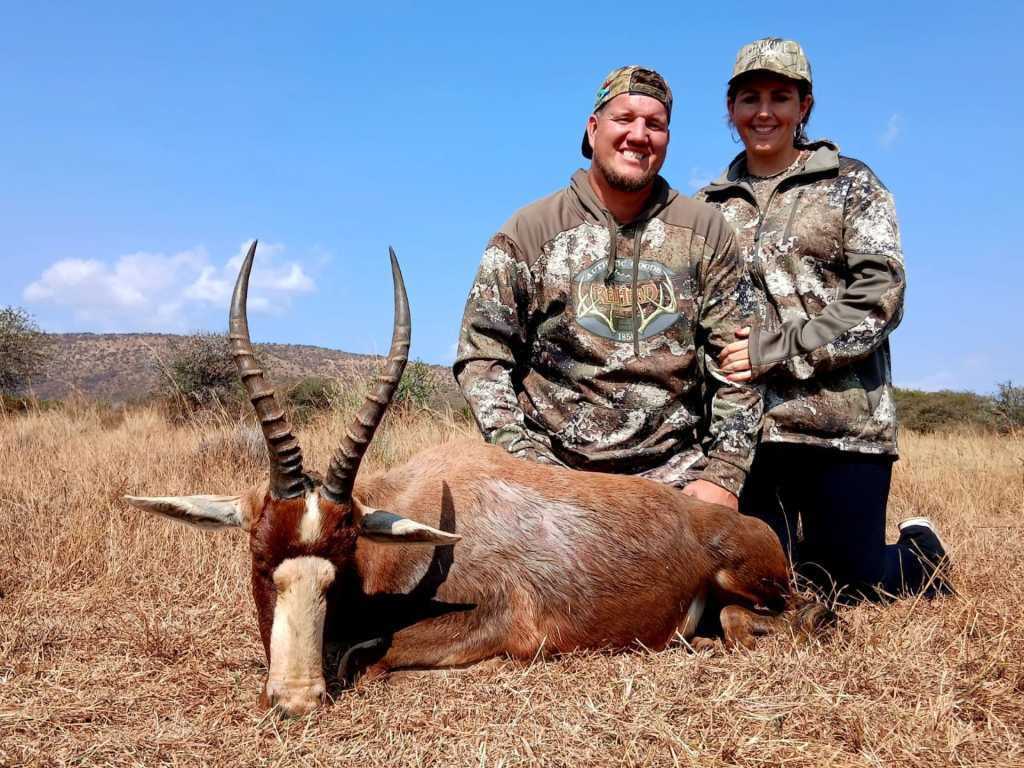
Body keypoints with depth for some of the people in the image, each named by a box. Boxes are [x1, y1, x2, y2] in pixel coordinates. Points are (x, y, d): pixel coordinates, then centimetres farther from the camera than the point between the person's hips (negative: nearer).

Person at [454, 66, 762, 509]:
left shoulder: (705, 231, 7)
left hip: (676, 476, 1)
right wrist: (526, 463, -9)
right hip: (554, 474, -1)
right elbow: (481, 355, 1)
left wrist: (723, 474, -3)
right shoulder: (529, 231, 2)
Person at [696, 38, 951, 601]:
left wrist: (775, 349, -14)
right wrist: (714, 355, -5)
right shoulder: (709, 207, 14)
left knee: (857, 587, 1)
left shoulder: (851, 185, 6)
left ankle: (920, 551, 34)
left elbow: (879, 299, -6)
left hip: (842, 421, -2)